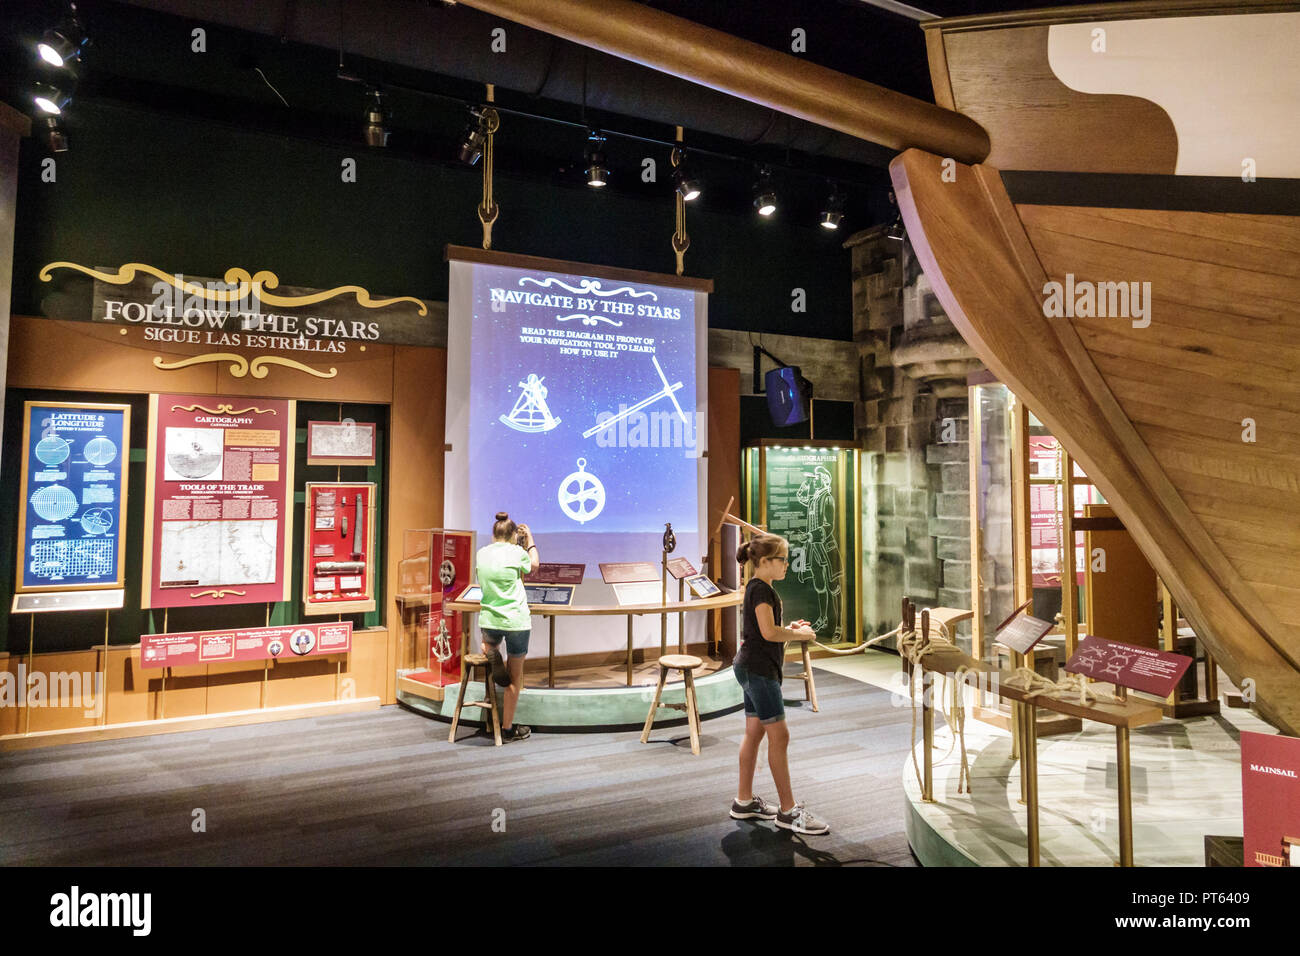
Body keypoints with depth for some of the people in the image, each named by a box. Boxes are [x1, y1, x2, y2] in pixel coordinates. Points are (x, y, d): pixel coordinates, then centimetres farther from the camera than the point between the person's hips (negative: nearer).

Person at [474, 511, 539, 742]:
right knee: (515, 676, 10)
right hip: (516, 622, -3)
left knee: (489, 640, 40)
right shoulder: (516, 552, -10)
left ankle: (491, 650, 4)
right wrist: (529, 539, 23)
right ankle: (507, 729, 16)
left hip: (489, 620, 4)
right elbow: (534, 565, 11)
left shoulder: (481, 554, 1)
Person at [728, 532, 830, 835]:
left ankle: (744, 802, 22)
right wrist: (798, 634, -10)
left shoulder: (757, 588, 15)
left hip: (752, 668, 10)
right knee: (779, 736, -6)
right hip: (758, 670, -10)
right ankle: (789, 811, 1)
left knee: (754, 733, 14)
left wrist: (790, 629, 8)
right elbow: (769, 632, -24)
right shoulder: (761, 589, -16)